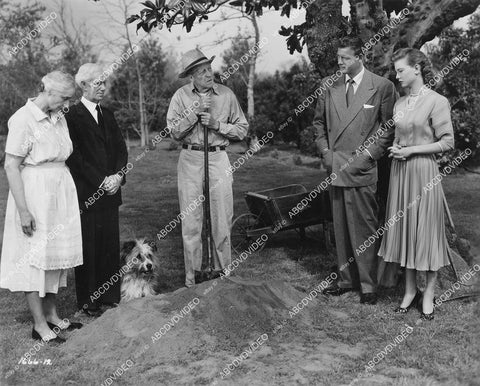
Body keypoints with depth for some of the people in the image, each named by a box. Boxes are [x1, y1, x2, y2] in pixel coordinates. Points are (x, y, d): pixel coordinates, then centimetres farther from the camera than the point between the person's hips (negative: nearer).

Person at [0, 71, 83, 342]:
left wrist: (69, 196, 11)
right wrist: (23, 210, -19)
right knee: (35, 256, 1)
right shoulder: (23, 119, -14)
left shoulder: (59, 117, 8)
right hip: (35, 193, -8)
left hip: (61, 190, 8)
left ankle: (51, 314, 27)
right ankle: (40, 324, 11)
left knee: (56, 254, 13)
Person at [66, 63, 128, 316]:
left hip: (110, 191, 6)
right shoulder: (72, 116, -6)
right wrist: (100, 182, -13)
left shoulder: (107, 115, 15)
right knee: (88, 246, 1)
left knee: (110, 245, 8)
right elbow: (75, 156, -11)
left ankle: (110, 295, 19)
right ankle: (87, 300, 13)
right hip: (86, 194, -6)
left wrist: (118, 176, -5)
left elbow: (121, 148, 11)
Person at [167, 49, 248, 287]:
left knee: (222, 218, 3)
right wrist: (195, 112, -14)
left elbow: (242, 129, 2)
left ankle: (222, 269, 16)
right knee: (190, 218, 3)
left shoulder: (226, 94, 3)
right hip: (190, 159, 0)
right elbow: (174, 131, -5)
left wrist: (217, 124, -10)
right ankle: (192, 273, 12)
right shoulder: (181, 96, 1)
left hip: (218, 158, 1)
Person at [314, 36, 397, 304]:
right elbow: (319, 121, 19)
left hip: (363, 170, -5)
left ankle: (368, 285, 12)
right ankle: (347, 279, 24)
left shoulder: (382, 86, -3)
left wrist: (368, 156, -8)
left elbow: (390, 127, 0)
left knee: (364, 229, 0)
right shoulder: (330, 85, 9)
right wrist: (325, 151, 7)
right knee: (341, 228, 11)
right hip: (336, 168, 5)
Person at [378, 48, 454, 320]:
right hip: (400, 172, 6)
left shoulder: (437, 101, -9)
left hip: (424, 172, -6)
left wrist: (412, 150, -14)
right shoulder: (400, 103, 10)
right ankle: (410, 290, 22)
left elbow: (447, 142, -10)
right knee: (405, 230, 10)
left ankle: (429, 294, 16)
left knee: (428, 231, 2)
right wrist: (395, 148, 1)